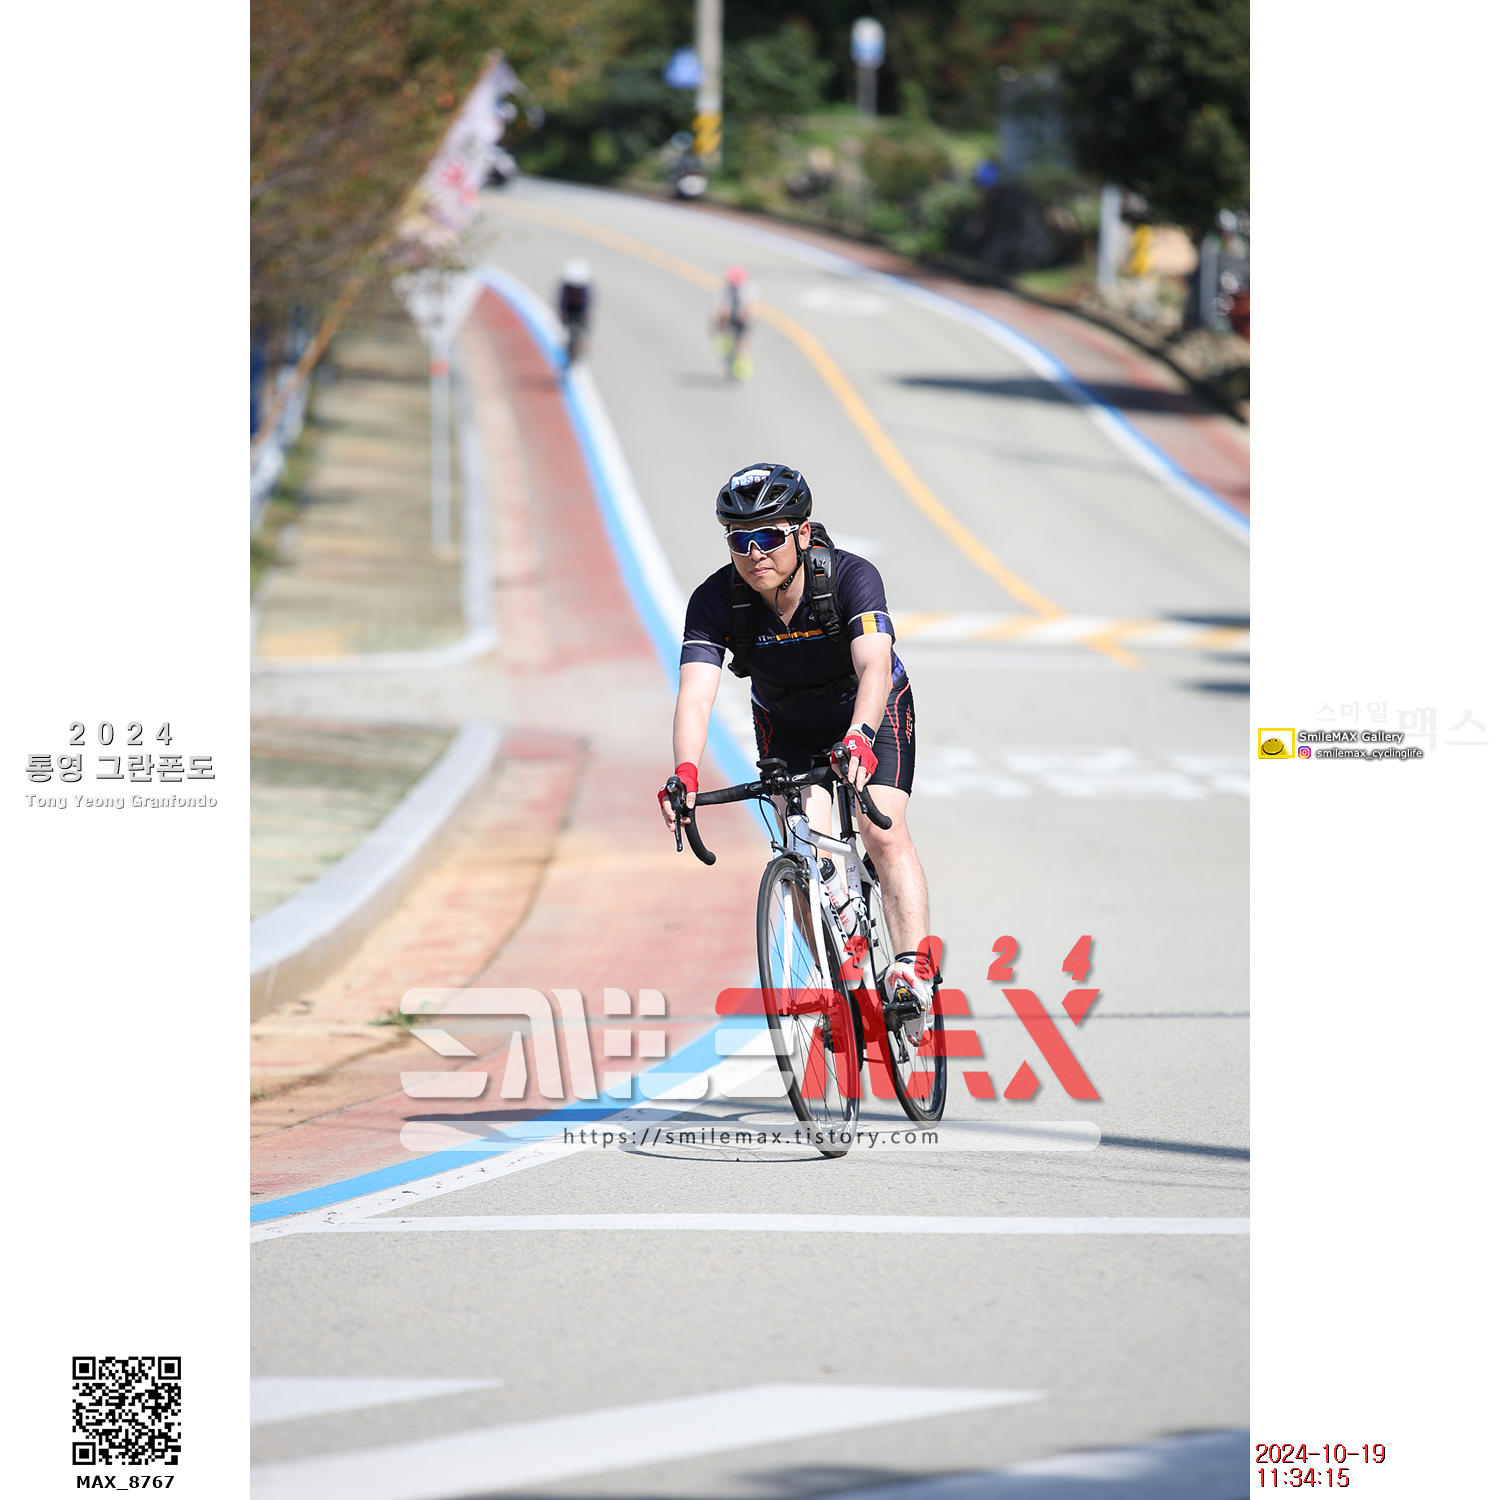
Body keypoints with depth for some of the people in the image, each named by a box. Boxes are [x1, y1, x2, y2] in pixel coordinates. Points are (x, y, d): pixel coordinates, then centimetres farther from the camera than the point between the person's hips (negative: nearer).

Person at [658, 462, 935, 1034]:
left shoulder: (852, 578, -34)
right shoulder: (716, 600, -28)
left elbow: (874, 667, -49)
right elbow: (696, 693, -39)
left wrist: (858, 739, -68)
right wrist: (685, 774, -58)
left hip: (873, 714, -2)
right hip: (788, 726, 2)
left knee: (883, 832, -21)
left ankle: (914, 967, -21)